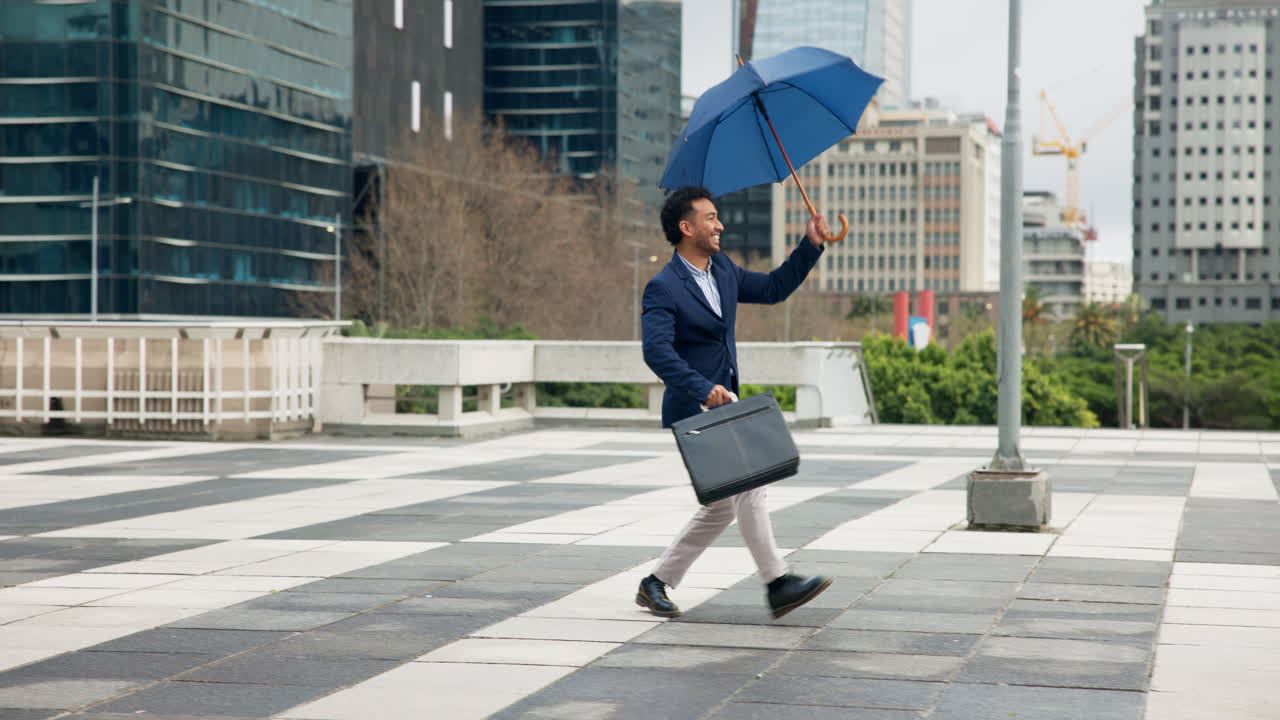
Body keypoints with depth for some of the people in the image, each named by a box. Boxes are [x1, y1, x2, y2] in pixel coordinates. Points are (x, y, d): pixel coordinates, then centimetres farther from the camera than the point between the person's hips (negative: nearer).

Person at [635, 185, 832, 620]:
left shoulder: (723, 270, 12)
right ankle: (777, 583, -14)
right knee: (746, 484, -17)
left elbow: (773, 289, 22)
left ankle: (657, 584, 20)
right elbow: (657, 351, -27)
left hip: (723, 401, 9)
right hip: (694, 409, -9)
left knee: (723, 506, 11)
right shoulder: (663, 288, -14)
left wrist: (811, 246, 11)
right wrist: (703, 388, -37)